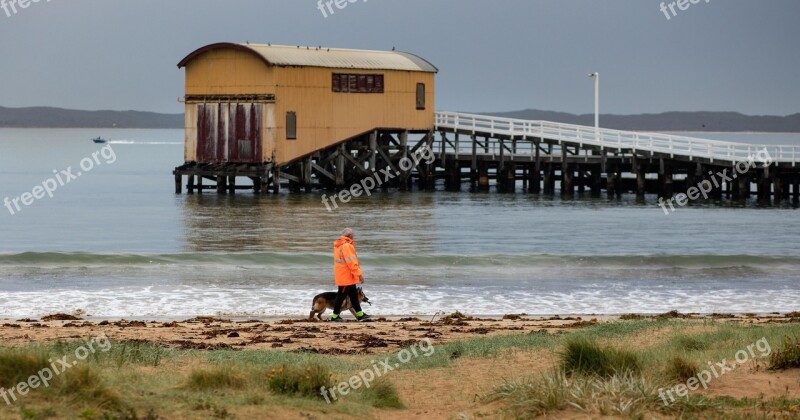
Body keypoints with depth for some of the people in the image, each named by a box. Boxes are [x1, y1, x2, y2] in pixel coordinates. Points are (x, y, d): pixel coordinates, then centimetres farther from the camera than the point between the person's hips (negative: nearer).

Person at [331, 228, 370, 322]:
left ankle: (360, 314, 18)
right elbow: (351, 261, -23)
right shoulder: (346, 246, -19)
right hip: (346, 276, -11)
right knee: (342, 295, -3)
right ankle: (335, 316, 2)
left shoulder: (338, 246, 15)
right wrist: (359, 274, -21)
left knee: (354, 295, 14)